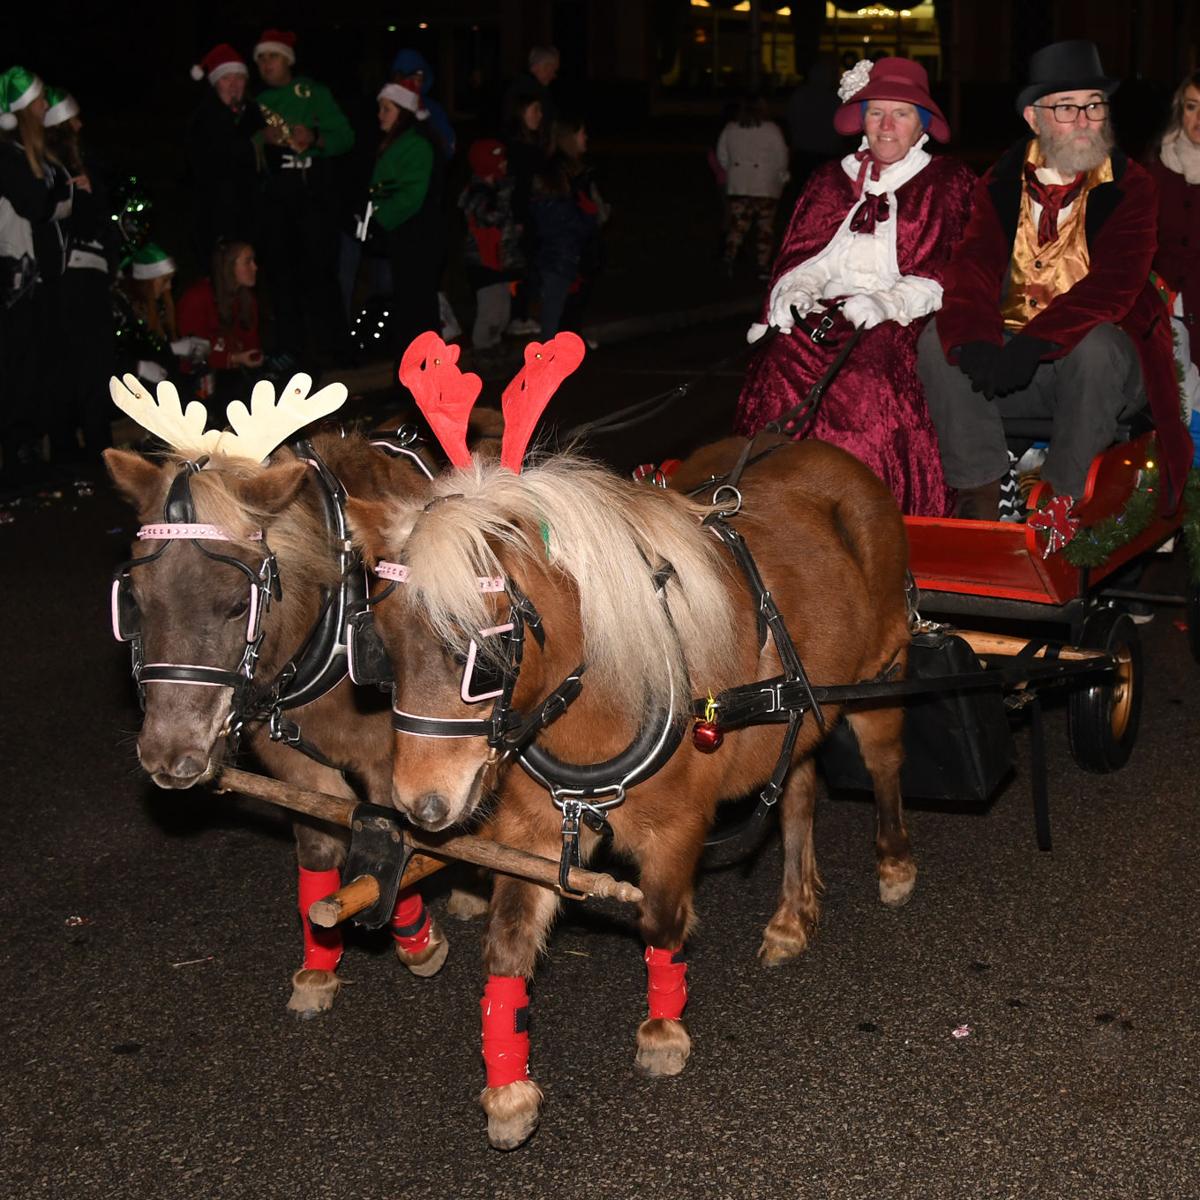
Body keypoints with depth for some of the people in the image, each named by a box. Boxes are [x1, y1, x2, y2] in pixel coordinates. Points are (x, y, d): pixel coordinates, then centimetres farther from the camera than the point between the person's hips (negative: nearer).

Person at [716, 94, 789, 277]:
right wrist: (781, 176, 13)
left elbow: (722, 158, 9)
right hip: (765, 187, -3)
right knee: (765, 227, 3)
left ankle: (729, 258, -12)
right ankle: (763, 266, 3)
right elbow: (781, 158, -5)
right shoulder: (772, 130, -8)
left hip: (738, 185, 3)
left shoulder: (729, 130, 3)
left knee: (738, 223, 5)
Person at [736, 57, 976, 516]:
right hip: (824, 315, 3)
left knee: (868, 381, -36)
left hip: (901, 320, -3)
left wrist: (885, 302, -16)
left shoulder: (948, 182, 12)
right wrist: (794, 293, -7)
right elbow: (799, 256, 18)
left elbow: (944, 275, 1)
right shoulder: (829, 180, 23)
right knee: (781, 371, -29)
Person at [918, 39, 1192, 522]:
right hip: (1009, 354, 3)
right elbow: (972, 268, -7)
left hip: (1097, 357, -3)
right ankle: (980, 495, -17)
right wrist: (976, 341, -30)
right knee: (938, 339, -21)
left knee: (1095, 346, -35)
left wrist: (1034, 342, -31)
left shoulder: (1129, 186, -2)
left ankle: (1064, 501, -19)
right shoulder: (1000, 183, 7)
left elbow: (1115, 282, -16)